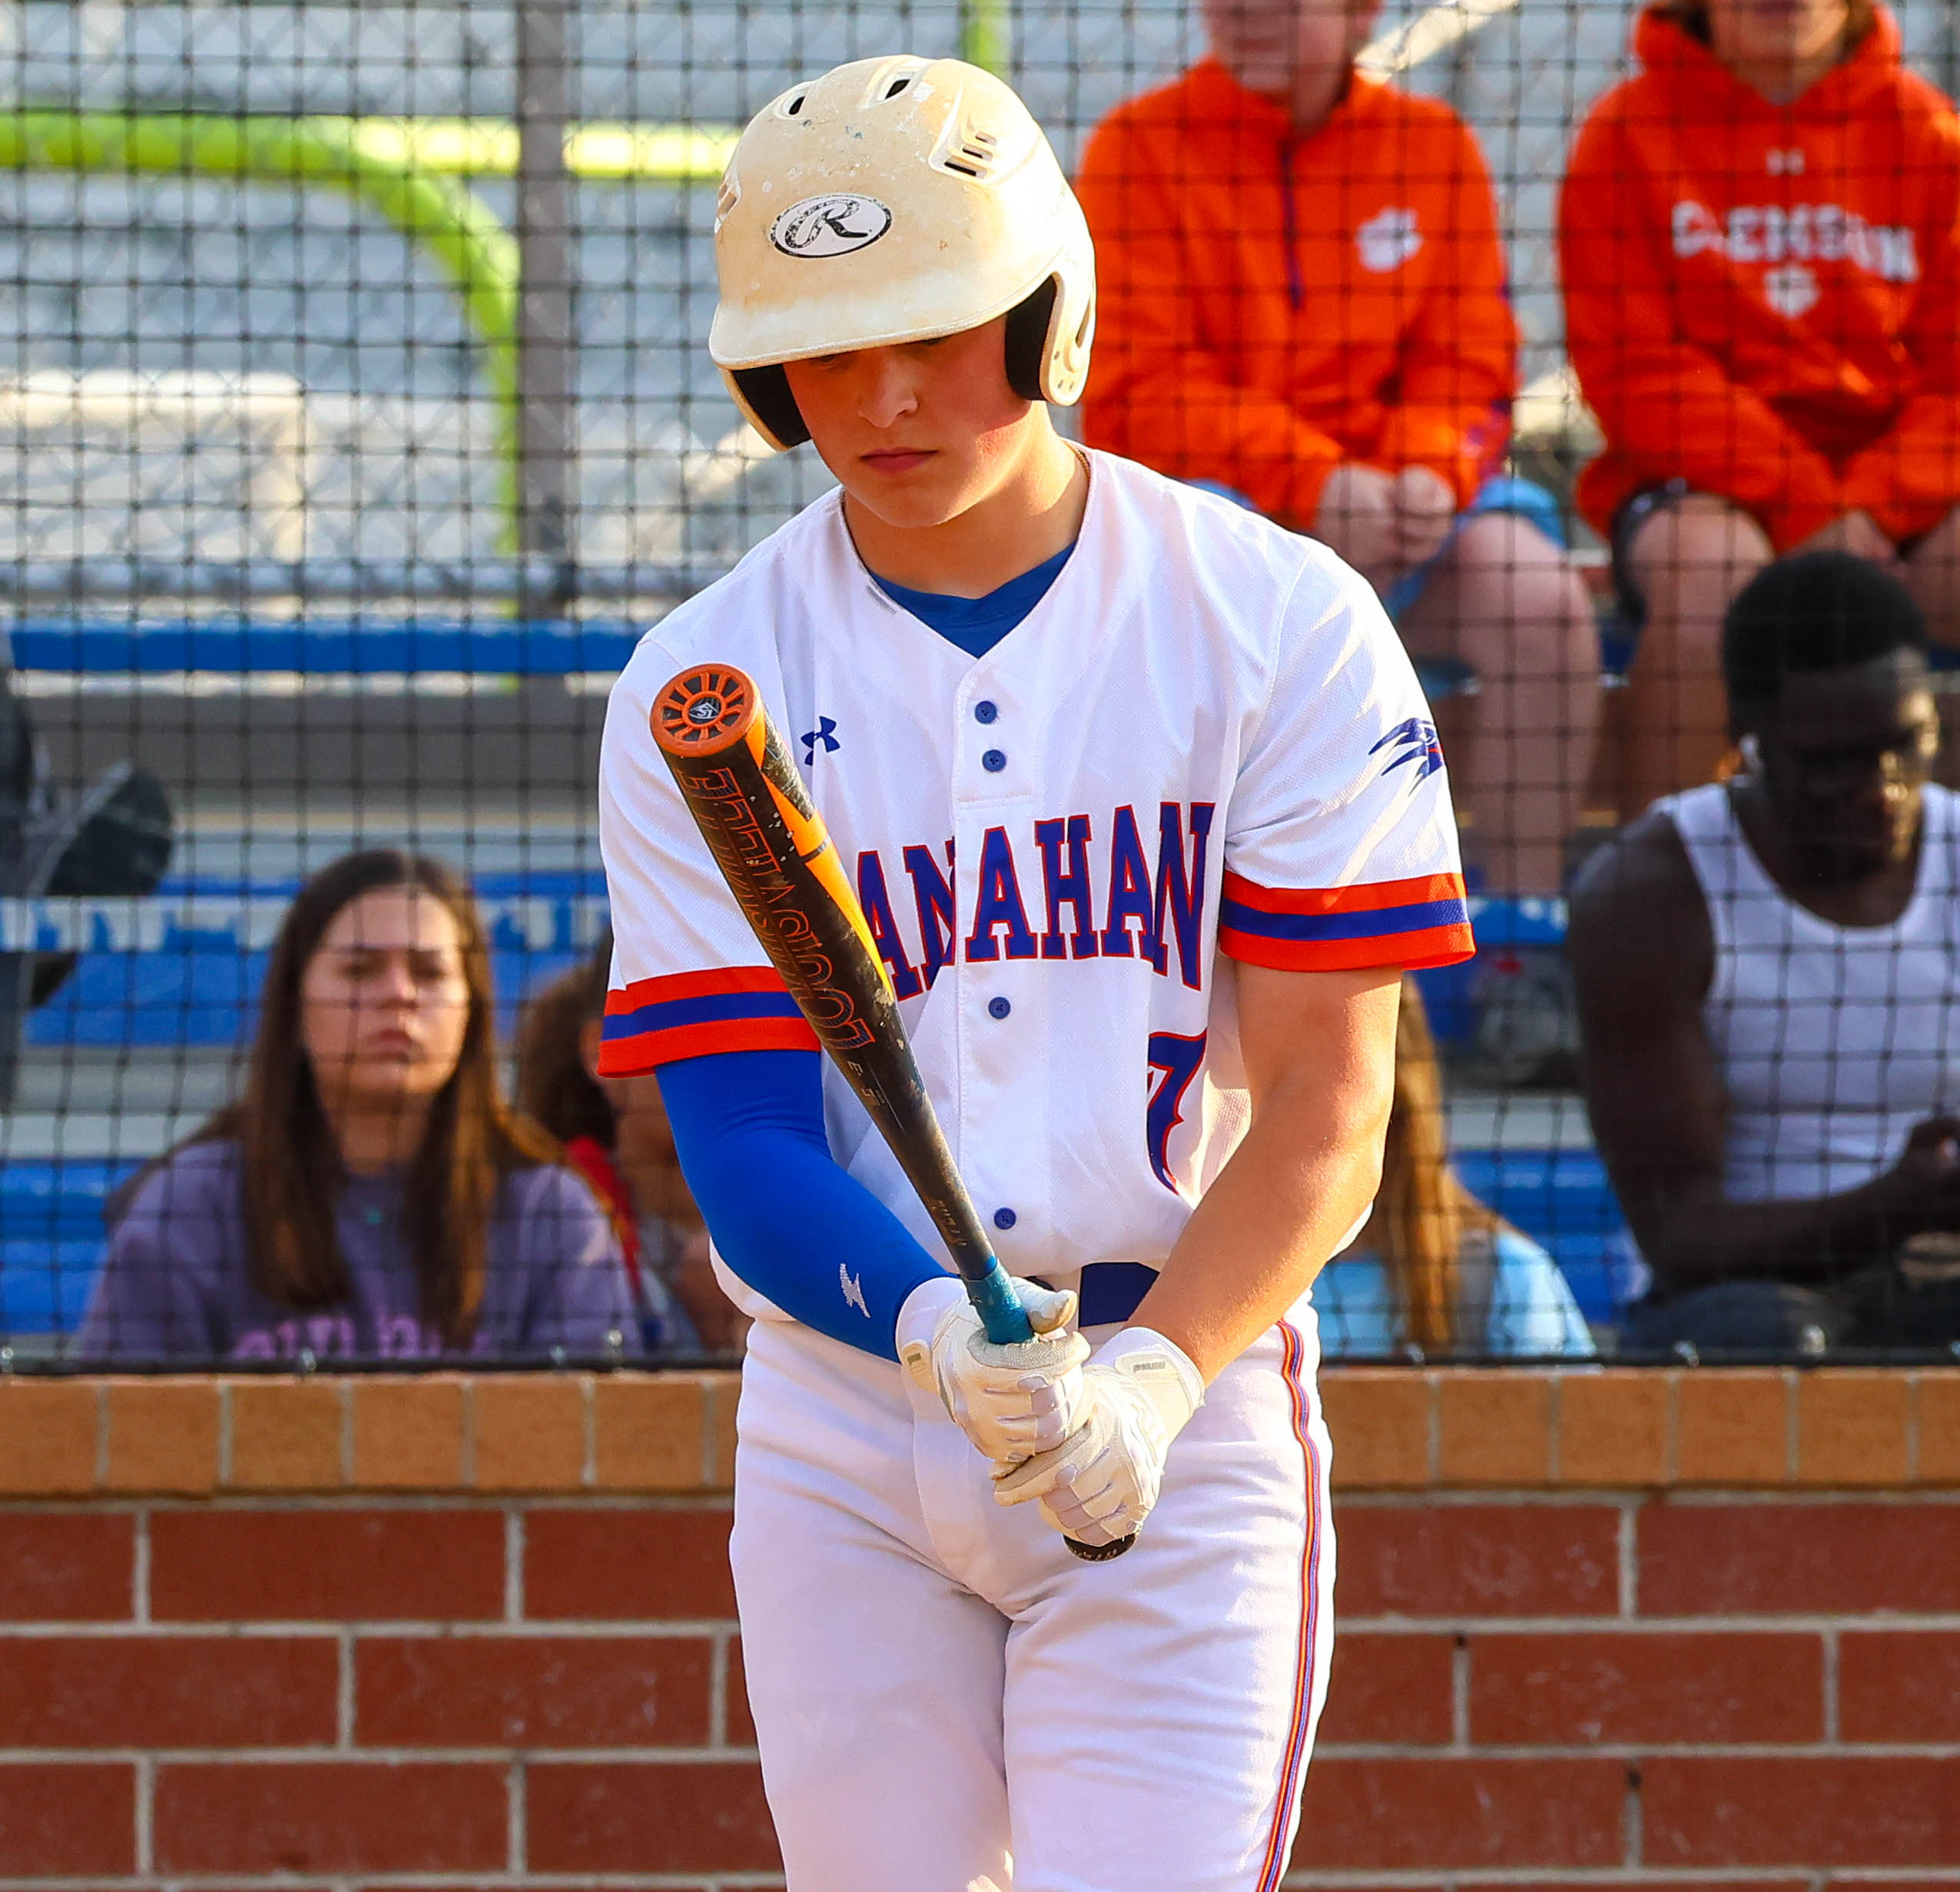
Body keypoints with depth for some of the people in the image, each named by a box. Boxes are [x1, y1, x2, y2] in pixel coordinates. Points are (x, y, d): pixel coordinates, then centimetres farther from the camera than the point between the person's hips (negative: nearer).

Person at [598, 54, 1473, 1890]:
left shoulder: (1281, 622, -3)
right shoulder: (701, 685, 1)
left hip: (1191, 1408, -2)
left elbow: (1324, 1106, -6)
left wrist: (1149, 1373, -23)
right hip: (842, 1422, 2)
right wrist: (934, 1322, -26)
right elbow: (739, 1138, -5)